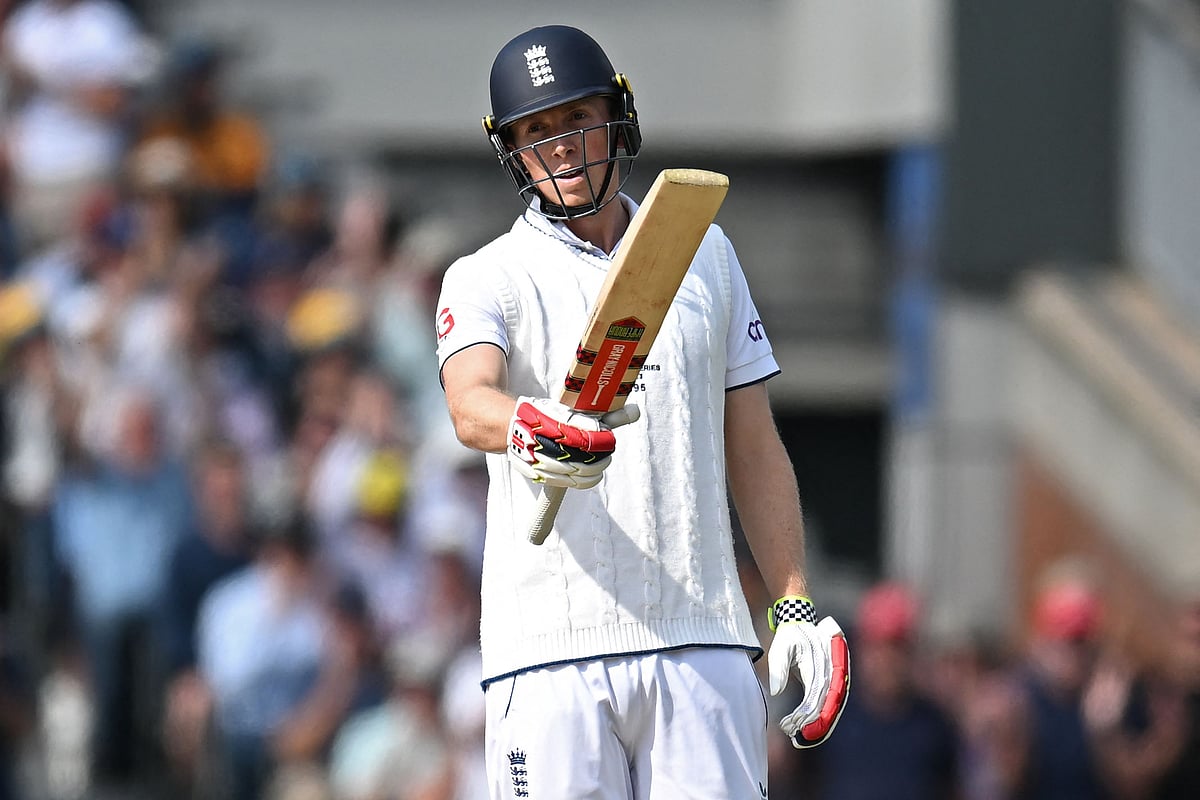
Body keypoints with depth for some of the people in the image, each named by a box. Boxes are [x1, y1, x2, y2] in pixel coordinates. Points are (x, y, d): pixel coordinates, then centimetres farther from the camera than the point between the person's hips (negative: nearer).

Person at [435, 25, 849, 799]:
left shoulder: (704, 253, 17)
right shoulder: (487, 279, 5)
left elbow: (754, 448, 19)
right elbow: (470, 400, -17)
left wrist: (795, 607, 10)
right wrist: (527, 432, -41)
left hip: (704, 645, 2)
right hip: (551, 651, -2)